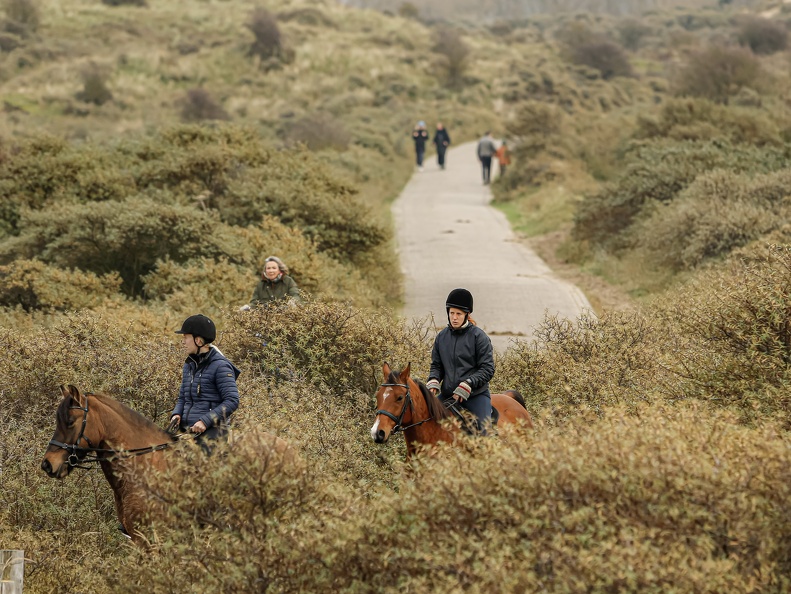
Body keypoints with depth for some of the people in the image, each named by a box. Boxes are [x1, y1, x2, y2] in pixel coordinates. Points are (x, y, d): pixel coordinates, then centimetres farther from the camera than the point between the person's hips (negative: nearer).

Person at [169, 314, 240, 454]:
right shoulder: (189, 365, 17)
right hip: (186, 429, 8)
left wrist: (205, 421, -21)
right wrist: (176, 414, 1)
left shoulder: (220, 366, -8)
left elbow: (232, 401, -14)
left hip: (210, 430, -8)